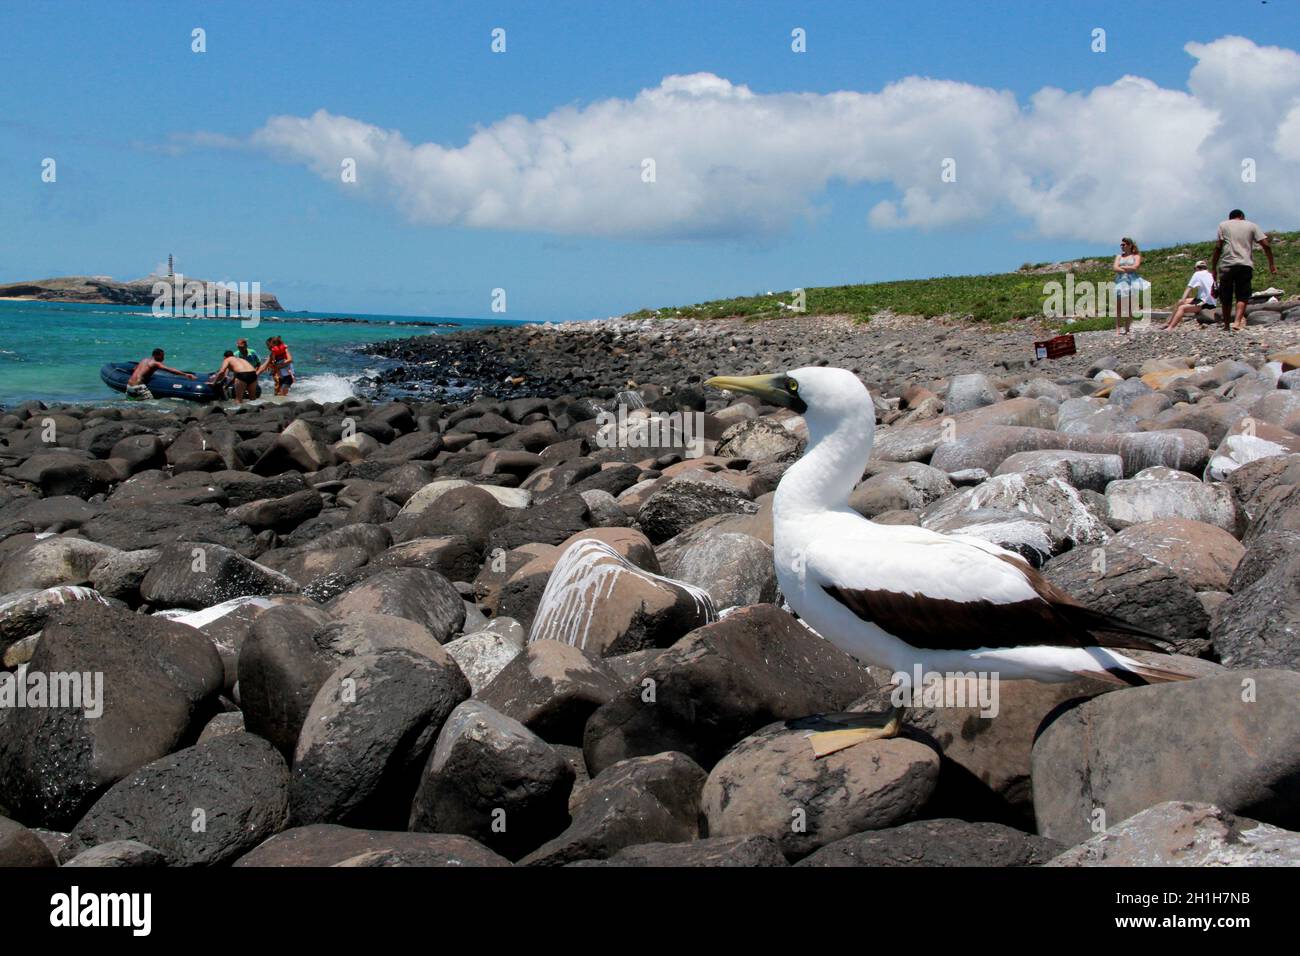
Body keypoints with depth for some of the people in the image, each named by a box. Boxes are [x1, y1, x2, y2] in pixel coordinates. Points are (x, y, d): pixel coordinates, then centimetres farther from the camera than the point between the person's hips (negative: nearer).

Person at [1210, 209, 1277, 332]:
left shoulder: (1223, 225, 10)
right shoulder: (1251, 225, 13)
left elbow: (1218, 247, 0)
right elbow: (1266, 245, 5)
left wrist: (1213, 267, 3)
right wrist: (1272, 264, 12)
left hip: (1227, 265, 0)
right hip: (1246, 265, 1)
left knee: (1226, 298, 9)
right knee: (1242, 296, 2)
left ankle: (1226, 325, 15)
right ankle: (1237, 322, -18)